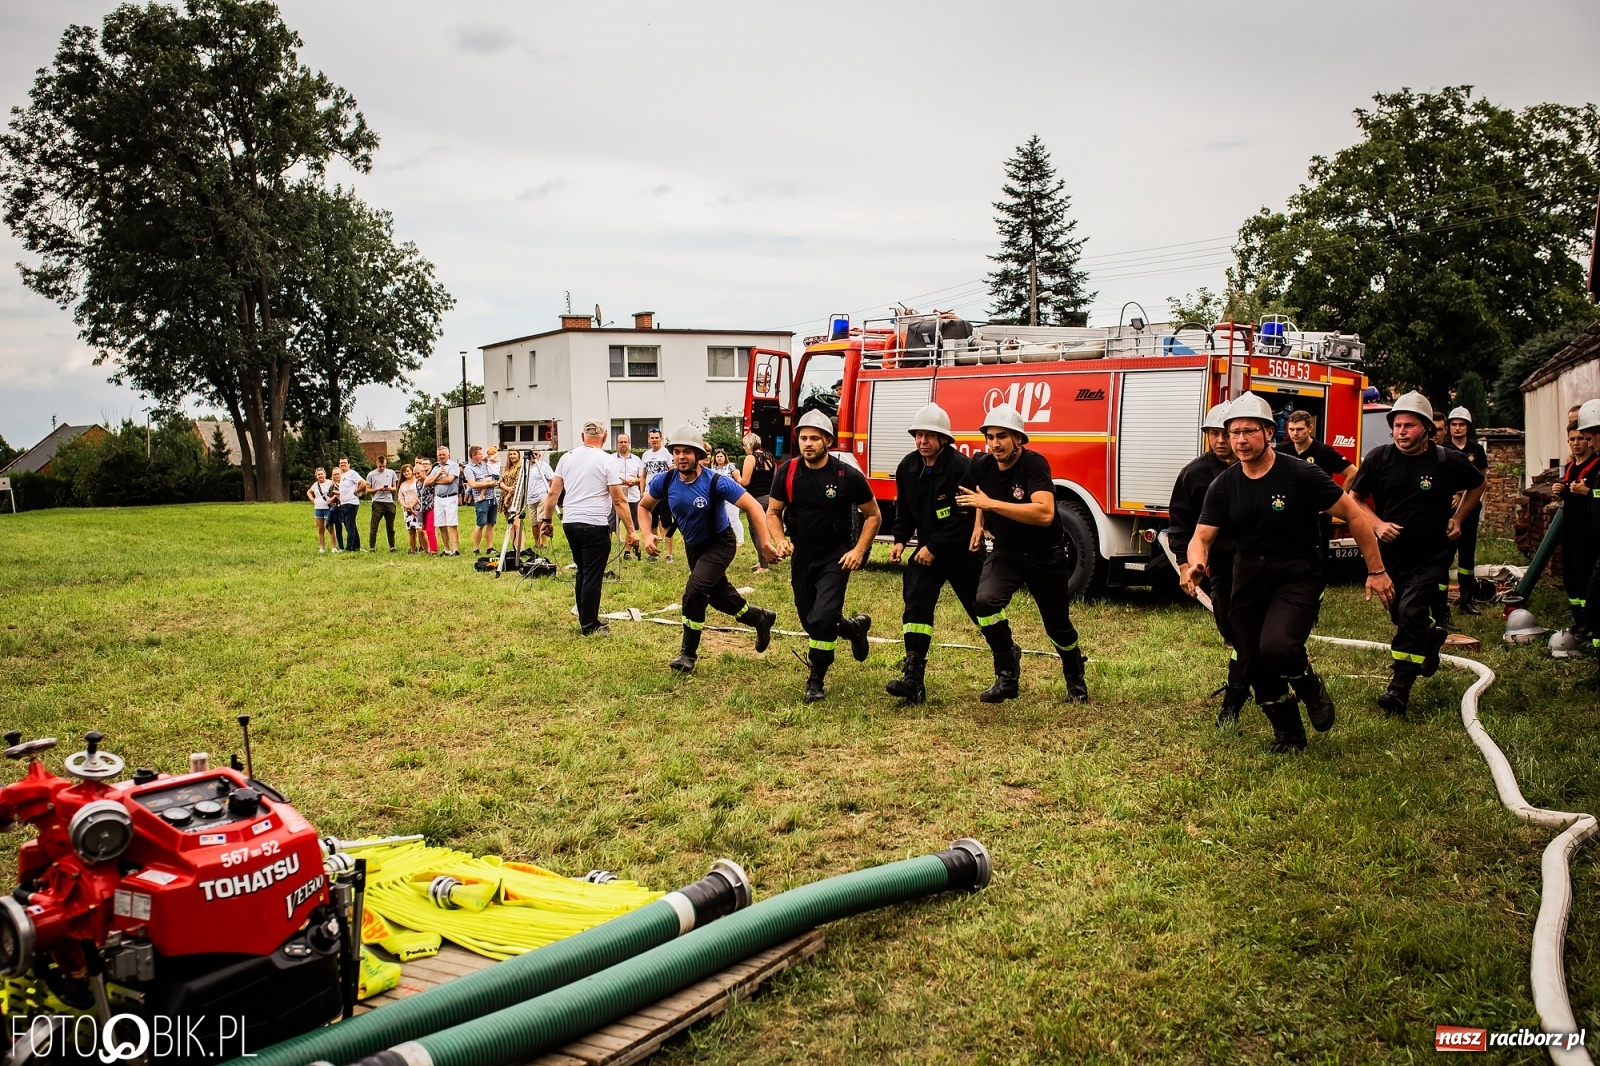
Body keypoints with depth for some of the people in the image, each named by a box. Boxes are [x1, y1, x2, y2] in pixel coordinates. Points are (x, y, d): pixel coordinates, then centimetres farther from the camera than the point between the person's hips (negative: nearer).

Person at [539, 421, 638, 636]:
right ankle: (590, 626, 4)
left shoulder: (567, 458, 8)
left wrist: (546, 519, 22)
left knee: (582, 572, 18)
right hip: (594, 525, -6)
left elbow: (553, 493, 10)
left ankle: (586, 620, 25)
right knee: (593, 576, 0)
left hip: (570, 523, 6)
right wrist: (631, 530, -5)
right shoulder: (606, 461, -6)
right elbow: (619, 501, -8)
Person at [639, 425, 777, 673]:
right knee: (718, 596, 17)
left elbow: (752, 507, -26)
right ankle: (761, 619, 43)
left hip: (720, 543, -6)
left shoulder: (716, 482, -29)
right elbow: (644, 506, 3)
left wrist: (764, 542, -31)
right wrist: (647, 534, -13)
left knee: (694, 591, -22)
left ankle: (688, 654, -7)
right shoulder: (664, 481, -16)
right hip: (692, 545, 6)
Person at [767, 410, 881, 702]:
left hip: (835, 558, -4)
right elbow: (773, 513, 3)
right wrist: (780, 541, -15)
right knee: (810, 622, 15)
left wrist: (859, 551, -13)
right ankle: (855, 627, 45)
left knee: (822, 620, -18)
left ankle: (816, 680, 3)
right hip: (801, 557, 4)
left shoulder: (847, 476, -15)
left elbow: (873, 515, -3)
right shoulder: (787, 473, -7)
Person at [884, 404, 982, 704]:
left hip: (962, 549, -5)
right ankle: (913, 678, -13)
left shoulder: (961, 467, -20)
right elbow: (904, 507, 13)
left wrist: (934, 547, -21)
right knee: (916, 603, -11)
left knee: (982, 608, 7)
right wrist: (900, 540, 1)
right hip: (927, 548, 5)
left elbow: (965, 516, -21)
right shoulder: (908, 467, 0)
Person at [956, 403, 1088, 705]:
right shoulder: (982, 466, -8)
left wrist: (991, 504, -40)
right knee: (986, 600, -25)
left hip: (1045, 555, -3)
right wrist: (978, 524, 1)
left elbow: (1044, 513, -40)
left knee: (1058, 626, 10)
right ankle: (1007, 676, -7)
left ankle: (1076, 680, 41)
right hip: (1006, 551, 3)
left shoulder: (1034, 464, -24)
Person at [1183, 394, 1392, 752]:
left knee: (1277, 646, -28)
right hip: (1248, 578, 5)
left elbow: (1354, 515, -8)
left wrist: (1376, 570, -7)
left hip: (1296, 577, -5)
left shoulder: (1301, 475, -13)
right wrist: (1196, 564, -27)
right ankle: (1288, 735, 30)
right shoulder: (1223, 486, -2)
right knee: (1255, 666, 8)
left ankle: (1310, 688, 6)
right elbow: (1202, 536, -3)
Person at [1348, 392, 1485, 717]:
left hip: (1432, 556, -3)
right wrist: (1377, 524, -12)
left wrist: (1457, 518, 5)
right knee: (1401, 616, 16)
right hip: (1391, 554, 3)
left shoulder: (1448, 461, -8)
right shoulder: (1379, 458, -7)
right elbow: (1353, 499, 3)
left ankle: (1399, 689, -18)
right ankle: (1429, 646, 49)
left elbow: (1477, 485, 14)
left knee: (1412, 613, -18)